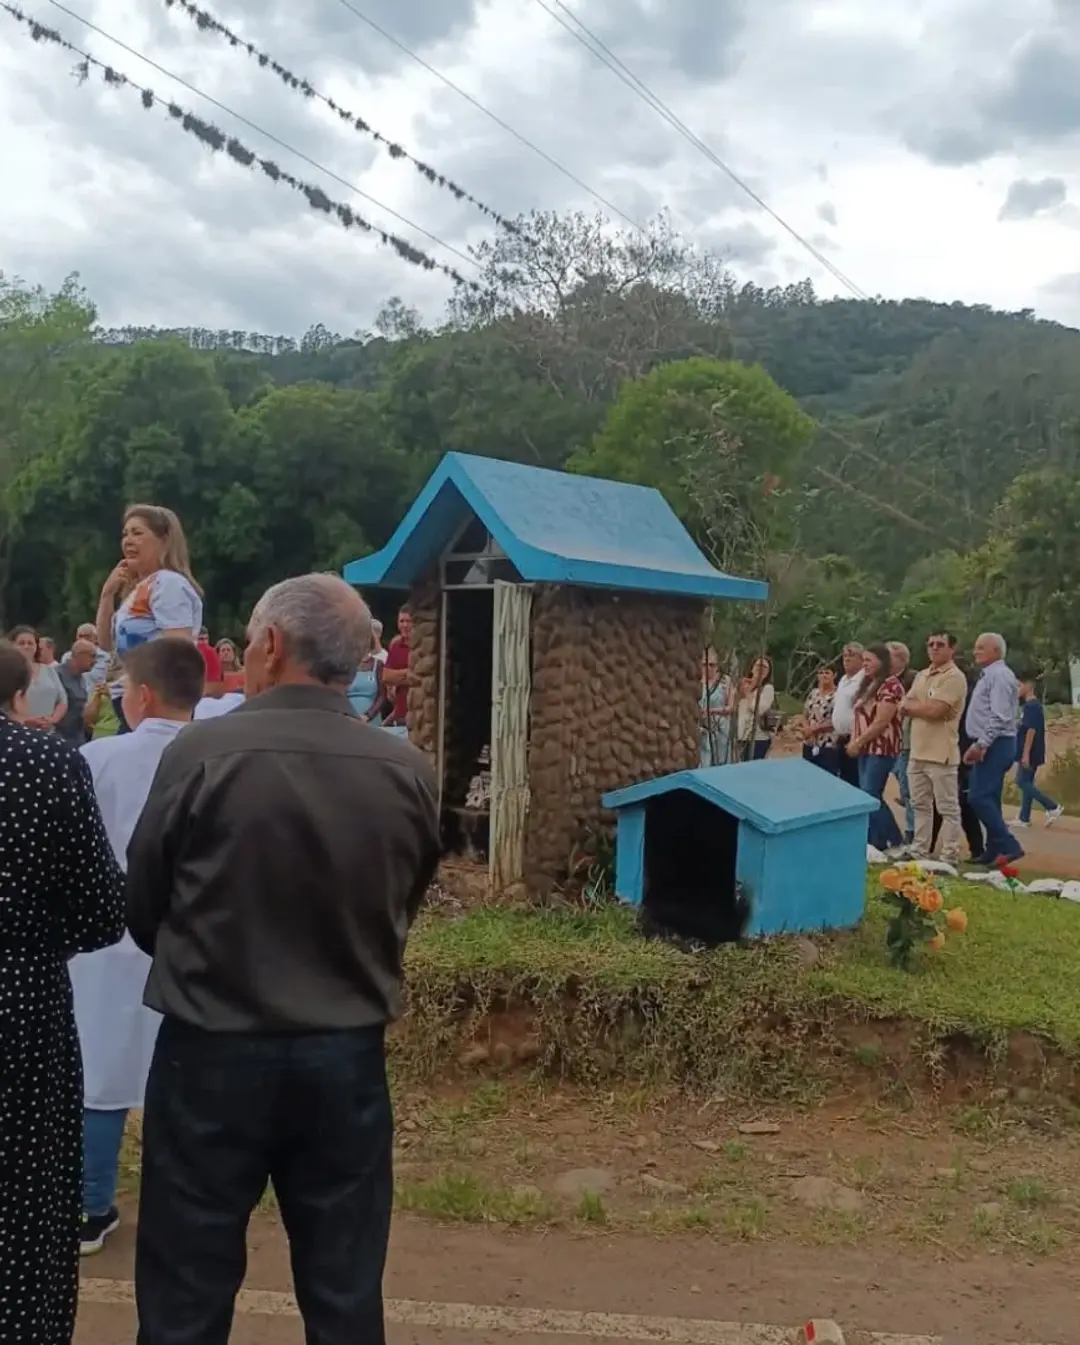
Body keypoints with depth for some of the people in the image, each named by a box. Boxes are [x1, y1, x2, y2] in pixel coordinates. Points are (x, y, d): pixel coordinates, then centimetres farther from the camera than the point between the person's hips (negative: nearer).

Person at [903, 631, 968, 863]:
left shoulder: (954, 677, -11)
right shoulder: (921, 676, 16)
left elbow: (935, 710, -21)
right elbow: (905, 708, 9)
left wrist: (913, 705, -3)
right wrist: (925, 708, -9)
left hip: (941, 753, -8)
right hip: (918, 751, 8)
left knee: (947, 808, -1)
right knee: (920, 805, 15)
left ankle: (949, 857, 4)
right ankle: (920, 852, 24)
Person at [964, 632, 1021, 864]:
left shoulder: (999, 675, -14)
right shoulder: (989, 675, 18)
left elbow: (1000, 718, -22)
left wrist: (981, 744, -22)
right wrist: (980, 744, 17)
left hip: (994, 745, -10)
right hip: (990, 745, 10)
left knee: (979, 798, -14)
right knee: (989, 799, 11)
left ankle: (1009, 846, -13)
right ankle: (995, 851, 15)